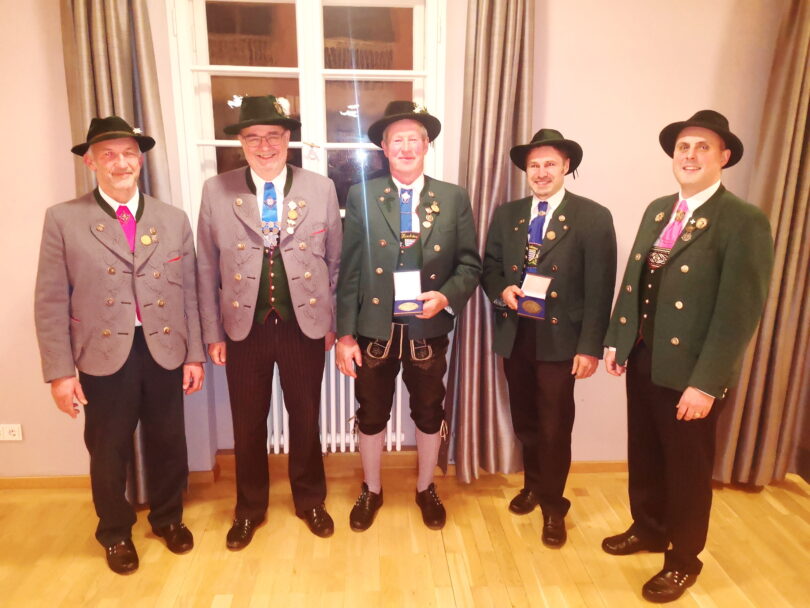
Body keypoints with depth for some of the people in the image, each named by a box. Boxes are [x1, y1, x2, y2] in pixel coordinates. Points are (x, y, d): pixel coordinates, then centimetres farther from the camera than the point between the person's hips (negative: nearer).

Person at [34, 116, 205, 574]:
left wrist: (195, 354, 3)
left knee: (168, 443, 16)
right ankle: (116, 533, 38)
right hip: (104, 357, -1)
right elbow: (51, 302, -3)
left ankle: (169, 518, 41)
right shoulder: (64, 219, -2)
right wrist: (61, 370, -7)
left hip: (165, 352, 2)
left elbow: (189, 293, 5)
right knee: (109, 452, 14)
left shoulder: (174, 219, 4)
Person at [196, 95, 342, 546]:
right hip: (244, 328, 1)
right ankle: (250, 509, 37)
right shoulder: (216, 191, -2)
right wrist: (213, 333, 1)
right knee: (248, 424, 14)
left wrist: (334, 322, 2)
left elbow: (335, 261, 3)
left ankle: (310, 501, 38)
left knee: (306, 419, 15)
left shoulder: (321, 189, -2)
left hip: (305, 326, 0)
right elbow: (208, 268, 1)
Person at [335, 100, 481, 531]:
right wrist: (345, 334, -7)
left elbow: (470, 264, 2)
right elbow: (348, 270, -4)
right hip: (374, 329, 0)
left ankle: (426, 489, 43)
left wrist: (447, 295, -18)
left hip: (429, 330, 1)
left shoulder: (454, 198, -1)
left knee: (429, 415, 17)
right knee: (371, 415, 15)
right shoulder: (361, 197, -3)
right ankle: (371, 491, 40)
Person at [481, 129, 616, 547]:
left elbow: (599, 289, -9)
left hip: (559, 338, -4)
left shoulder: (593, 218, -6)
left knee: (555, 426, 6)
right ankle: (533, 485, 42)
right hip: (514, 335, 4)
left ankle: (553, 506, 29)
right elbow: (489, 267, 11)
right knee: (524, 420, 18)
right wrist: (502, 290, -12)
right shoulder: (506, 214, 8)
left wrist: (590, 347, -13)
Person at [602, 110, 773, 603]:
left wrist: (705, 383, -20)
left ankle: (684, 559, 34)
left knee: (687, 467, 12)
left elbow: (739, 312, -19)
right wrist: (616, 340, 8)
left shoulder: (745, 222, -15)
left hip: (689, 373, -6)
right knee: (645, 454, 21)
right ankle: (647, 529, 45)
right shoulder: (657, 210, 8)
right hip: (642, 360, 6)